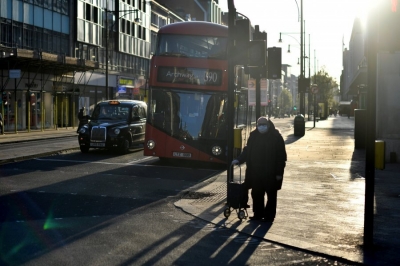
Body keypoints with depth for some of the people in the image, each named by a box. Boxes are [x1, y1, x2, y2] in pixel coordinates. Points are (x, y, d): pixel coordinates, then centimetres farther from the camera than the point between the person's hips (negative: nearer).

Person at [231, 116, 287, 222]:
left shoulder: (276, 137, -8)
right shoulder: (254, 136, 6)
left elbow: (281, 156, -9)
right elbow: (247, 150, 15)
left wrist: (279, 172, -12)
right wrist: (239, 160, 3)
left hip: (271, 172, -4)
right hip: (256, 172, 4)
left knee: (271, 194, 6)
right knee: (256, 193, 9)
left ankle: (269, 215, 16)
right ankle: (258, 213, 22)